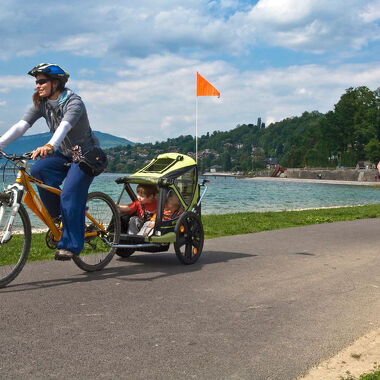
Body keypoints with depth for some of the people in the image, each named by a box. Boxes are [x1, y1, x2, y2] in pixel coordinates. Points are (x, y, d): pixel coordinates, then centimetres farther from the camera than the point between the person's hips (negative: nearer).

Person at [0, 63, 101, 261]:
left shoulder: (74, 102, -23)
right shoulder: (41, 104, -4)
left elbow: (64, 127, -42)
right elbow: (20, 126, -15)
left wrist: (49, 146, -60)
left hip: (86, 155, -6)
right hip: (64, 154, 6)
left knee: (69, 196, -19)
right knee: (38, 171, -22)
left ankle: (70, 244, -9)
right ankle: (57, 213, -1)